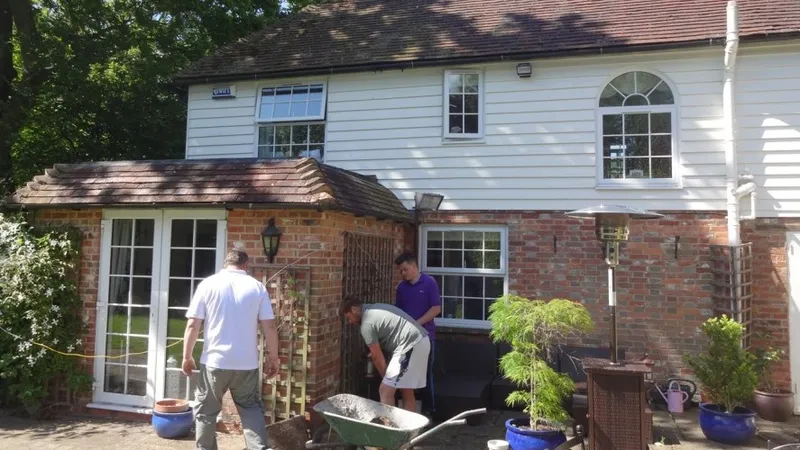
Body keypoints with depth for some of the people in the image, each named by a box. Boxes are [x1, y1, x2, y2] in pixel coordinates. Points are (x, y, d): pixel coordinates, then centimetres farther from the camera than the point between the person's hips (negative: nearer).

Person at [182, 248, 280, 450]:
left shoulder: (208, 284, -2)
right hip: (247, 363, 1)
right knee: (251, 409, 14)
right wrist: (273, 359, 7)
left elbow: (193, 325, -4)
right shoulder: (257, 287, 0)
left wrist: (187, 356, 6)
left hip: (214, 361, -1)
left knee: (206, 412, 16)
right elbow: (270, 327, -2)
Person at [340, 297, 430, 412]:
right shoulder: (376, 309, 21)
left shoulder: (366, 324, -7)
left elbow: (378, 358, -2)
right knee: (407, 391, 16)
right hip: (422, 341, 10)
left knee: (385, 391, -4)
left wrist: (386, 379, 12)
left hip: (411, 346, -10)